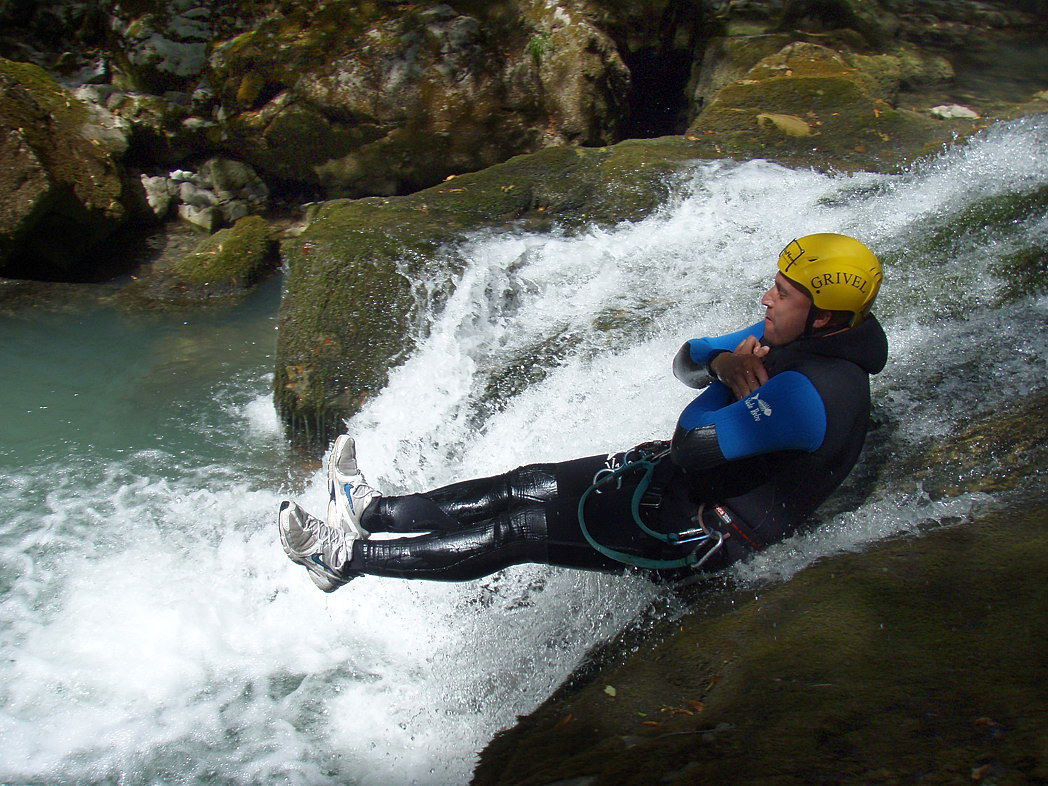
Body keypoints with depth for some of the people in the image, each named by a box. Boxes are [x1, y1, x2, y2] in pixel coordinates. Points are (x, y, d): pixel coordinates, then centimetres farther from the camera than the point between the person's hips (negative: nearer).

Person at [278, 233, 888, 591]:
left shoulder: (806, 393, -31)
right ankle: (372, 512, 17)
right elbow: (687, 361, 7)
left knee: (523, 531, -9)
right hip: (694, 483, 9)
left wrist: (730, 383, -11)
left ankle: (344, 557, 2)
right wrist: (725, 363, -16)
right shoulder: (795, 337, 1)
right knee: (527, 486, 6)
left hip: (699, 532, -9)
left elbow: (692, 446, -31)